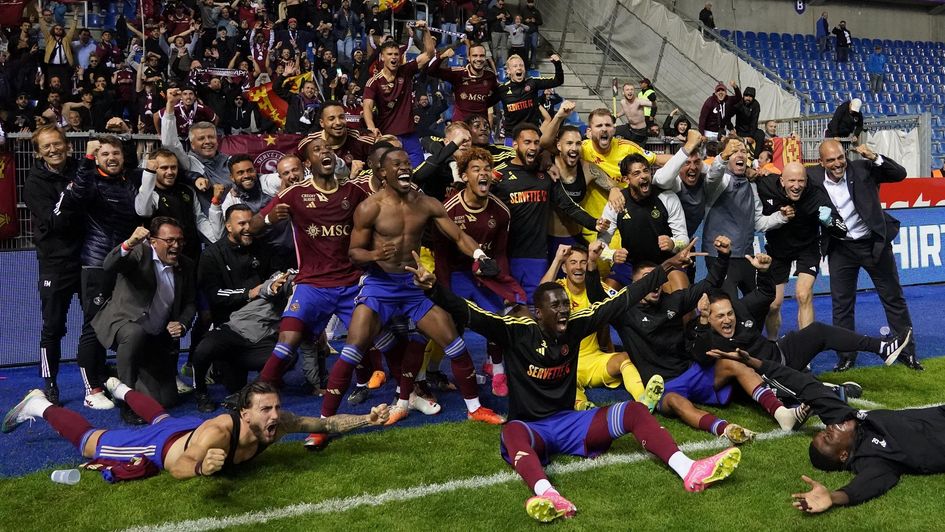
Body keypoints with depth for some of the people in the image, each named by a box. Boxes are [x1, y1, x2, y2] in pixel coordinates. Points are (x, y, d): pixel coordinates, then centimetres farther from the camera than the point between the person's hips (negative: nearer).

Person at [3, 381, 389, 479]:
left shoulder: (277, 423, -29)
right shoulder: (219, 432, -47)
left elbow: (324, 424, -21)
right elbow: (176, 468, -50)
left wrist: (368, 419, -30)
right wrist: (202, 468, -71)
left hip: (186, 432, 7)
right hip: (161, 448, -7)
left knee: (161, 419, 40)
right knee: (88, 441, 13)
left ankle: (120, 388, 68)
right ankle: (39, 405, 36)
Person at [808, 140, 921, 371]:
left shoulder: (861, 168, -13)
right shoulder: (813, 178, -9)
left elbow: (900, 174, -13)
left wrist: (875, 158, -25)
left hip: (874, 243, -1)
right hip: (840, 248, 1)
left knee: (894, 298, 10)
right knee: (841, 304, 6)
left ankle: (907, 351, 22)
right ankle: (846, 356, 19)